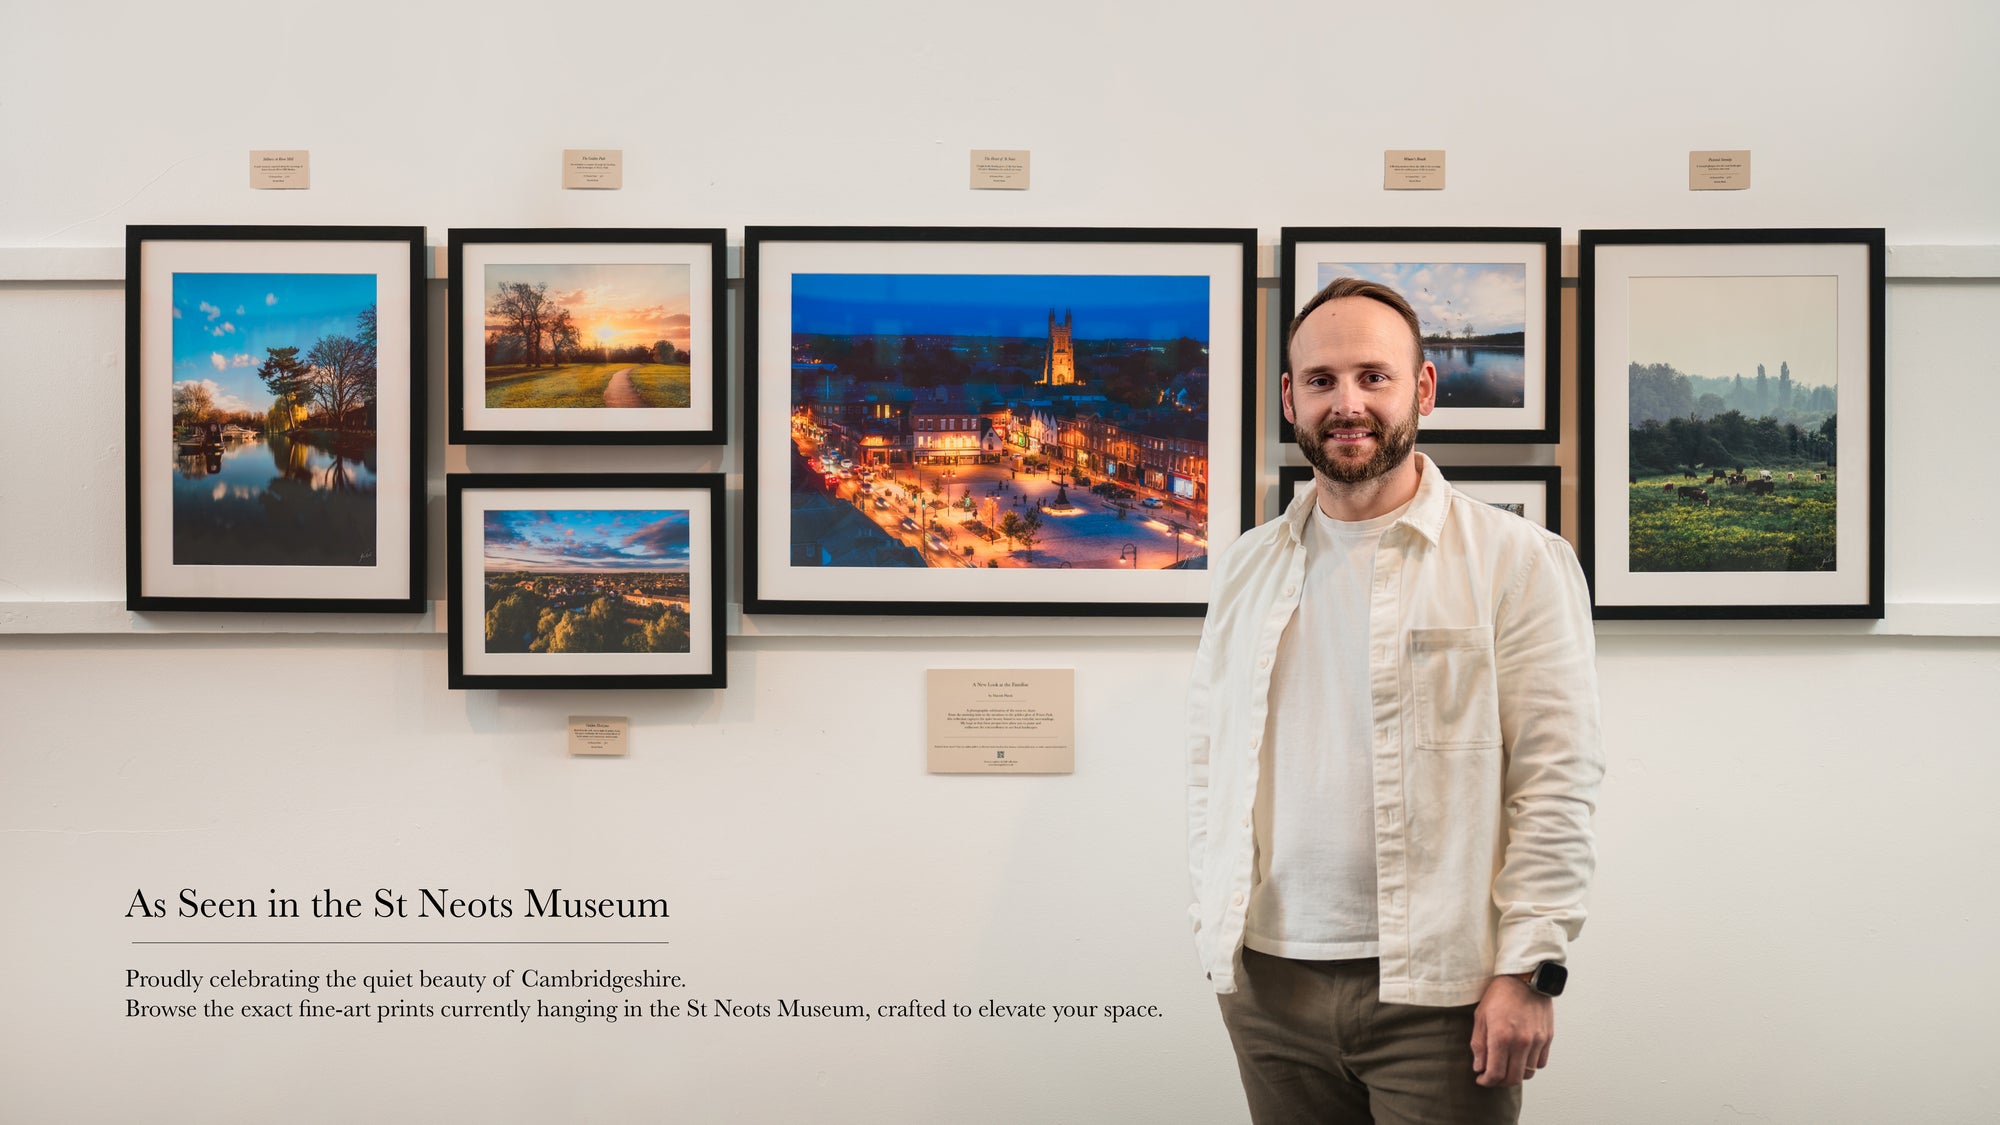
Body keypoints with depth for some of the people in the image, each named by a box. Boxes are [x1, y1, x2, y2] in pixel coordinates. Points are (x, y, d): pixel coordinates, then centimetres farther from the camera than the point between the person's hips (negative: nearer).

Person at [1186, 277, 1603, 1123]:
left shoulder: (1517, 562, -2)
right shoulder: (1246, 570, 12)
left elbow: (1557, 783, -6)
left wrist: (1529, 968, -11)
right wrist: (1215, 930, 7)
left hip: (1438, 990, -4)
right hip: (1270, 983, 4)